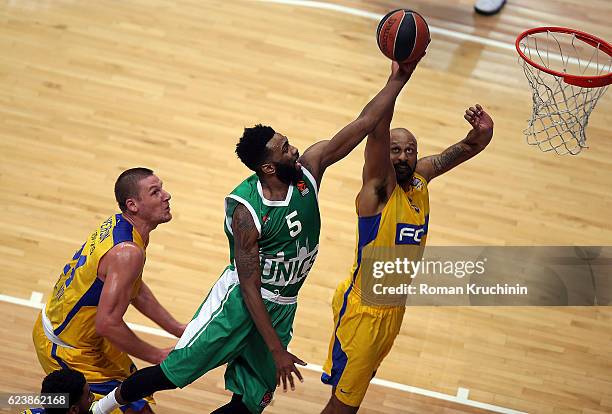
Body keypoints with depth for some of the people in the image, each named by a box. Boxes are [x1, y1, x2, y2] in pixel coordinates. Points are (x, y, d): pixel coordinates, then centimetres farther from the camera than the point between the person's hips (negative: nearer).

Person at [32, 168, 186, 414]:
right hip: (66, 348, -10)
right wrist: (159, 357, -22)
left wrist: (177, 329, 12)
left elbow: (136, 289, 15)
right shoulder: (128, 252, -30)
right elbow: (108, 324, -33)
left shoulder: (119, 223, 0)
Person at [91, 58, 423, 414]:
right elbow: (250, 287, -22)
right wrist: (277, 351, -22)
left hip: (282, 308, 6)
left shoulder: (309, 168, -10)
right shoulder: (247, 211, -25)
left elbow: (362, 125, -13)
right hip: (239, 301, -6)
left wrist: (398, 80, -23)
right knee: (175, 371, -4)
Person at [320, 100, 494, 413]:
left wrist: (482, 133, -21)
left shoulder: (420, 177, 0)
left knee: (360, 381, 22)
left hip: (394, 308, 7)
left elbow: (469, 148, 3)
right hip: (364, 308, -7)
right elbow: (378, 131, -36)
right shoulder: (379, 185, -19)